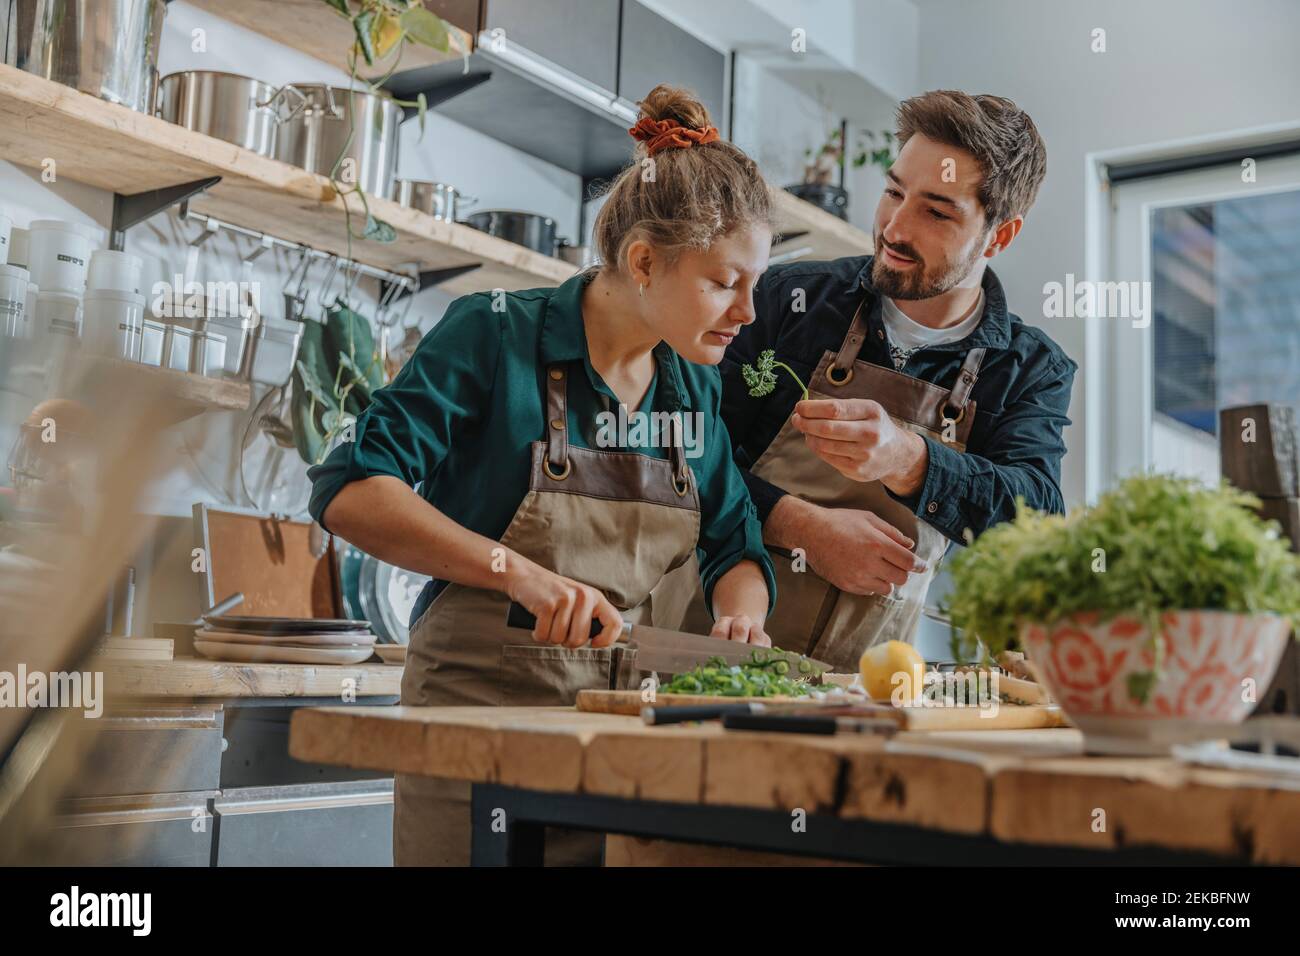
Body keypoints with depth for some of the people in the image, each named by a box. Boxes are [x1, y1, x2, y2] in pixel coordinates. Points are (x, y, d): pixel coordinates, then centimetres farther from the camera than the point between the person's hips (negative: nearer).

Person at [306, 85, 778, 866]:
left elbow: (735, 548, 12)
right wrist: (520, 573, -28)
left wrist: (742, 618, -11)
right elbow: (349, 492, -19)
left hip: (621, 723, 5)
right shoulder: (496, 335, -13)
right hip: (478, 701, -5)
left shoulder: (696, 388, 4)